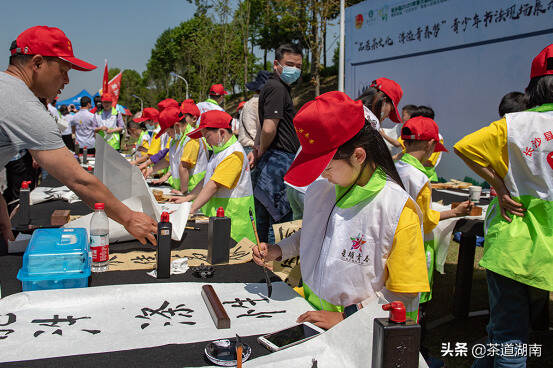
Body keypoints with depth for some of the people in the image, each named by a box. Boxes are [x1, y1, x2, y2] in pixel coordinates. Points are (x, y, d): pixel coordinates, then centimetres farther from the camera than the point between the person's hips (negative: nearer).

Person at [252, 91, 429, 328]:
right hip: (307, 311, 6)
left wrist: (346, 318, -19)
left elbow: (404, 298, -12)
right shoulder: (319, 189, 5)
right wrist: (278, 251, 9)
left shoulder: (399, 211, -15)